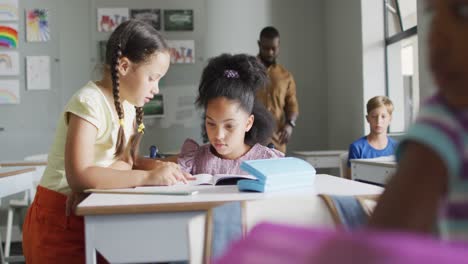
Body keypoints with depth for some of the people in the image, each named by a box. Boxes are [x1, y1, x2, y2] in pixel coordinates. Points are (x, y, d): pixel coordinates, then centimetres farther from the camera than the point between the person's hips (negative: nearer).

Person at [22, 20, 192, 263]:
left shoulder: (128, 106, 5)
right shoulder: (89, 103, -21)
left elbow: (127, 160, -1)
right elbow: (79, 175, -31)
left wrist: (157, 167, -22)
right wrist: (148, 177, -32)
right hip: (60, 222, -7)